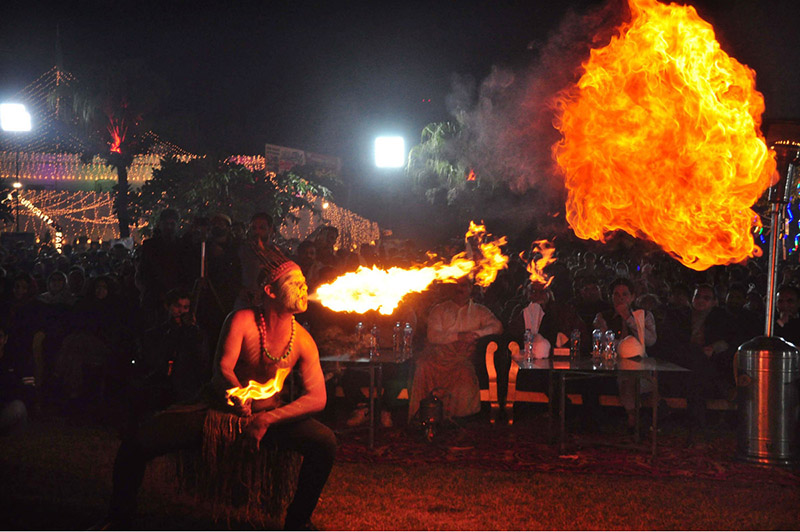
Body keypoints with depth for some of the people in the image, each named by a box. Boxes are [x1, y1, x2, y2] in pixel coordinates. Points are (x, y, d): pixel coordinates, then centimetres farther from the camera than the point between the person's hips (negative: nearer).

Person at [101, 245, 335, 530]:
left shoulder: (303, 340, -8)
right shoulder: (242, 320, -15)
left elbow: (317, 397, -14)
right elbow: (222, 369, -23)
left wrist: (267, 419, -26)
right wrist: (237, 394, -44)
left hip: (268, 415, 2)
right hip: (216, 411, -2)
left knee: (324, 442, -24)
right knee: (136, 443, -20)